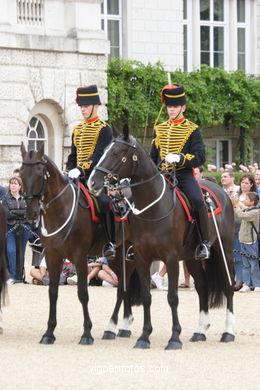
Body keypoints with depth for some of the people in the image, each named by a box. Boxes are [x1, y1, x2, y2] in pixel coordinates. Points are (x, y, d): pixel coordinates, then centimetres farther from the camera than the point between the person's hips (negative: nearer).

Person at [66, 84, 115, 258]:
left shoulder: (104, 129, -4)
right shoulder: (77, 130, 18)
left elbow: (99, 155, -15)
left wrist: (80, 169, -25)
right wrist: (68, 175, 8)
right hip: (79, 178, 8)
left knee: (105, 202, -28)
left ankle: (111, 243, -21)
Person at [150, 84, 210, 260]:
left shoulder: (192, 130, 2)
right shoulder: (159, 129, 15)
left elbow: (200, 158, -5)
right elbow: (153, 156, 24)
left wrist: (180, 158, -20)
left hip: (184, 174, -5)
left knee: (198, 201, -28)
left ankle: (205, 242, -15)